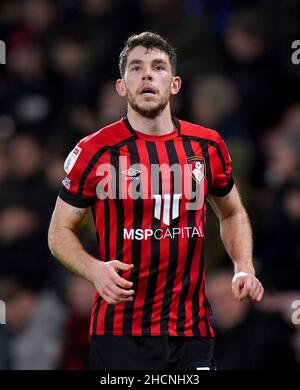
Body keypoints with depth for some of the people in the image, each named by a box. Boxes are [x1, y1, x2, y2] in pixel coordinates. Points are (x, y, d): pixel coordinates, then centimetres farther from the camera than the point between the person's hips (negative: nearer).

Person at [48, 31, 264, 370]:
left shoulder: (207, 146, 5)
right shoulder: (95, 151, -5)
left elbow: (231, 213, 21)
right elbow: (60, 231, 3)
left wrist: (244, 268, 4)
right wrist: (94, 270, -16)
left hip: (193, 331, 3)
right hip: (120, 334, -3)